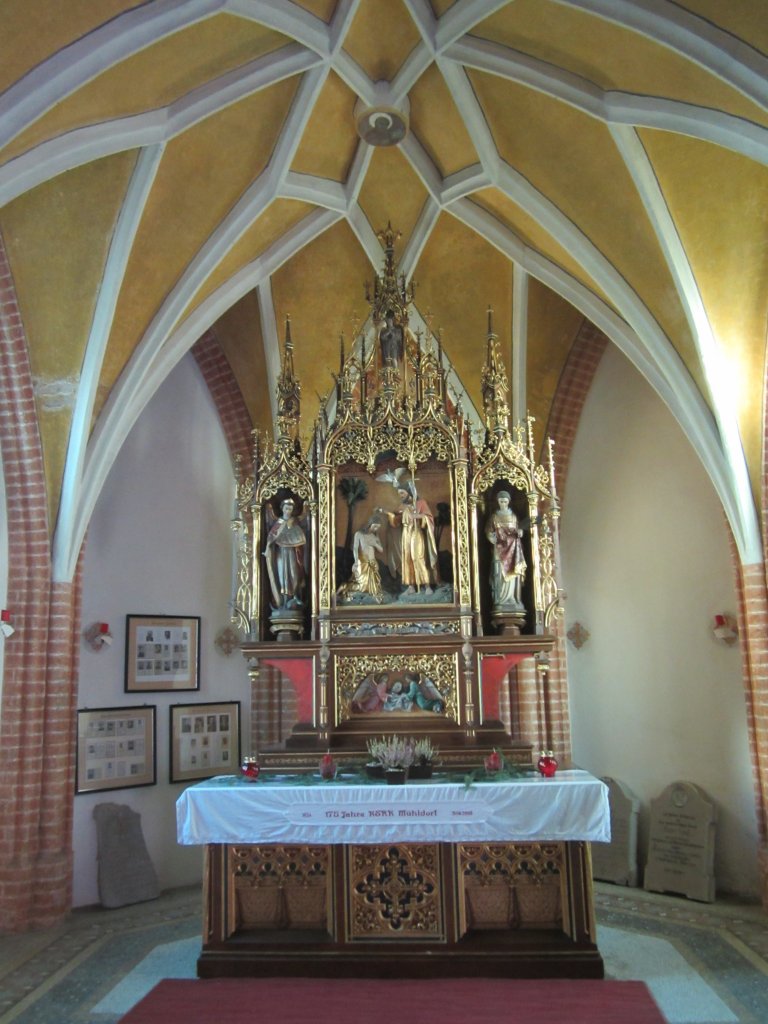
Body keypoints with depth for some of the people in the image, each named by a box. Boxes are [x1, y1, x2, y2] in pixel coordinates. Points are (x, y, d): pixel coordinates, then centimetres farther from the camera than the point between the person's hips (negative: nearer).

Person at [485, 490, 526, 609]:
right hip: (500, 548, -3)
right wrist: (493, 538, -14)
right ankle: (500, 601, -9)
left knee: (513, 574, -2)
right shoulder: (494, 516, 7)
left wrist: (519, 532, -7)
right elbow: (489, 532, 4)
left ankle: (513, 600, 1)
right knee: (500, 574, -9)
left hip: (513, 549, 3)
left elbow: (517, 531, 15)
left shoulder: (513, 516, 15)